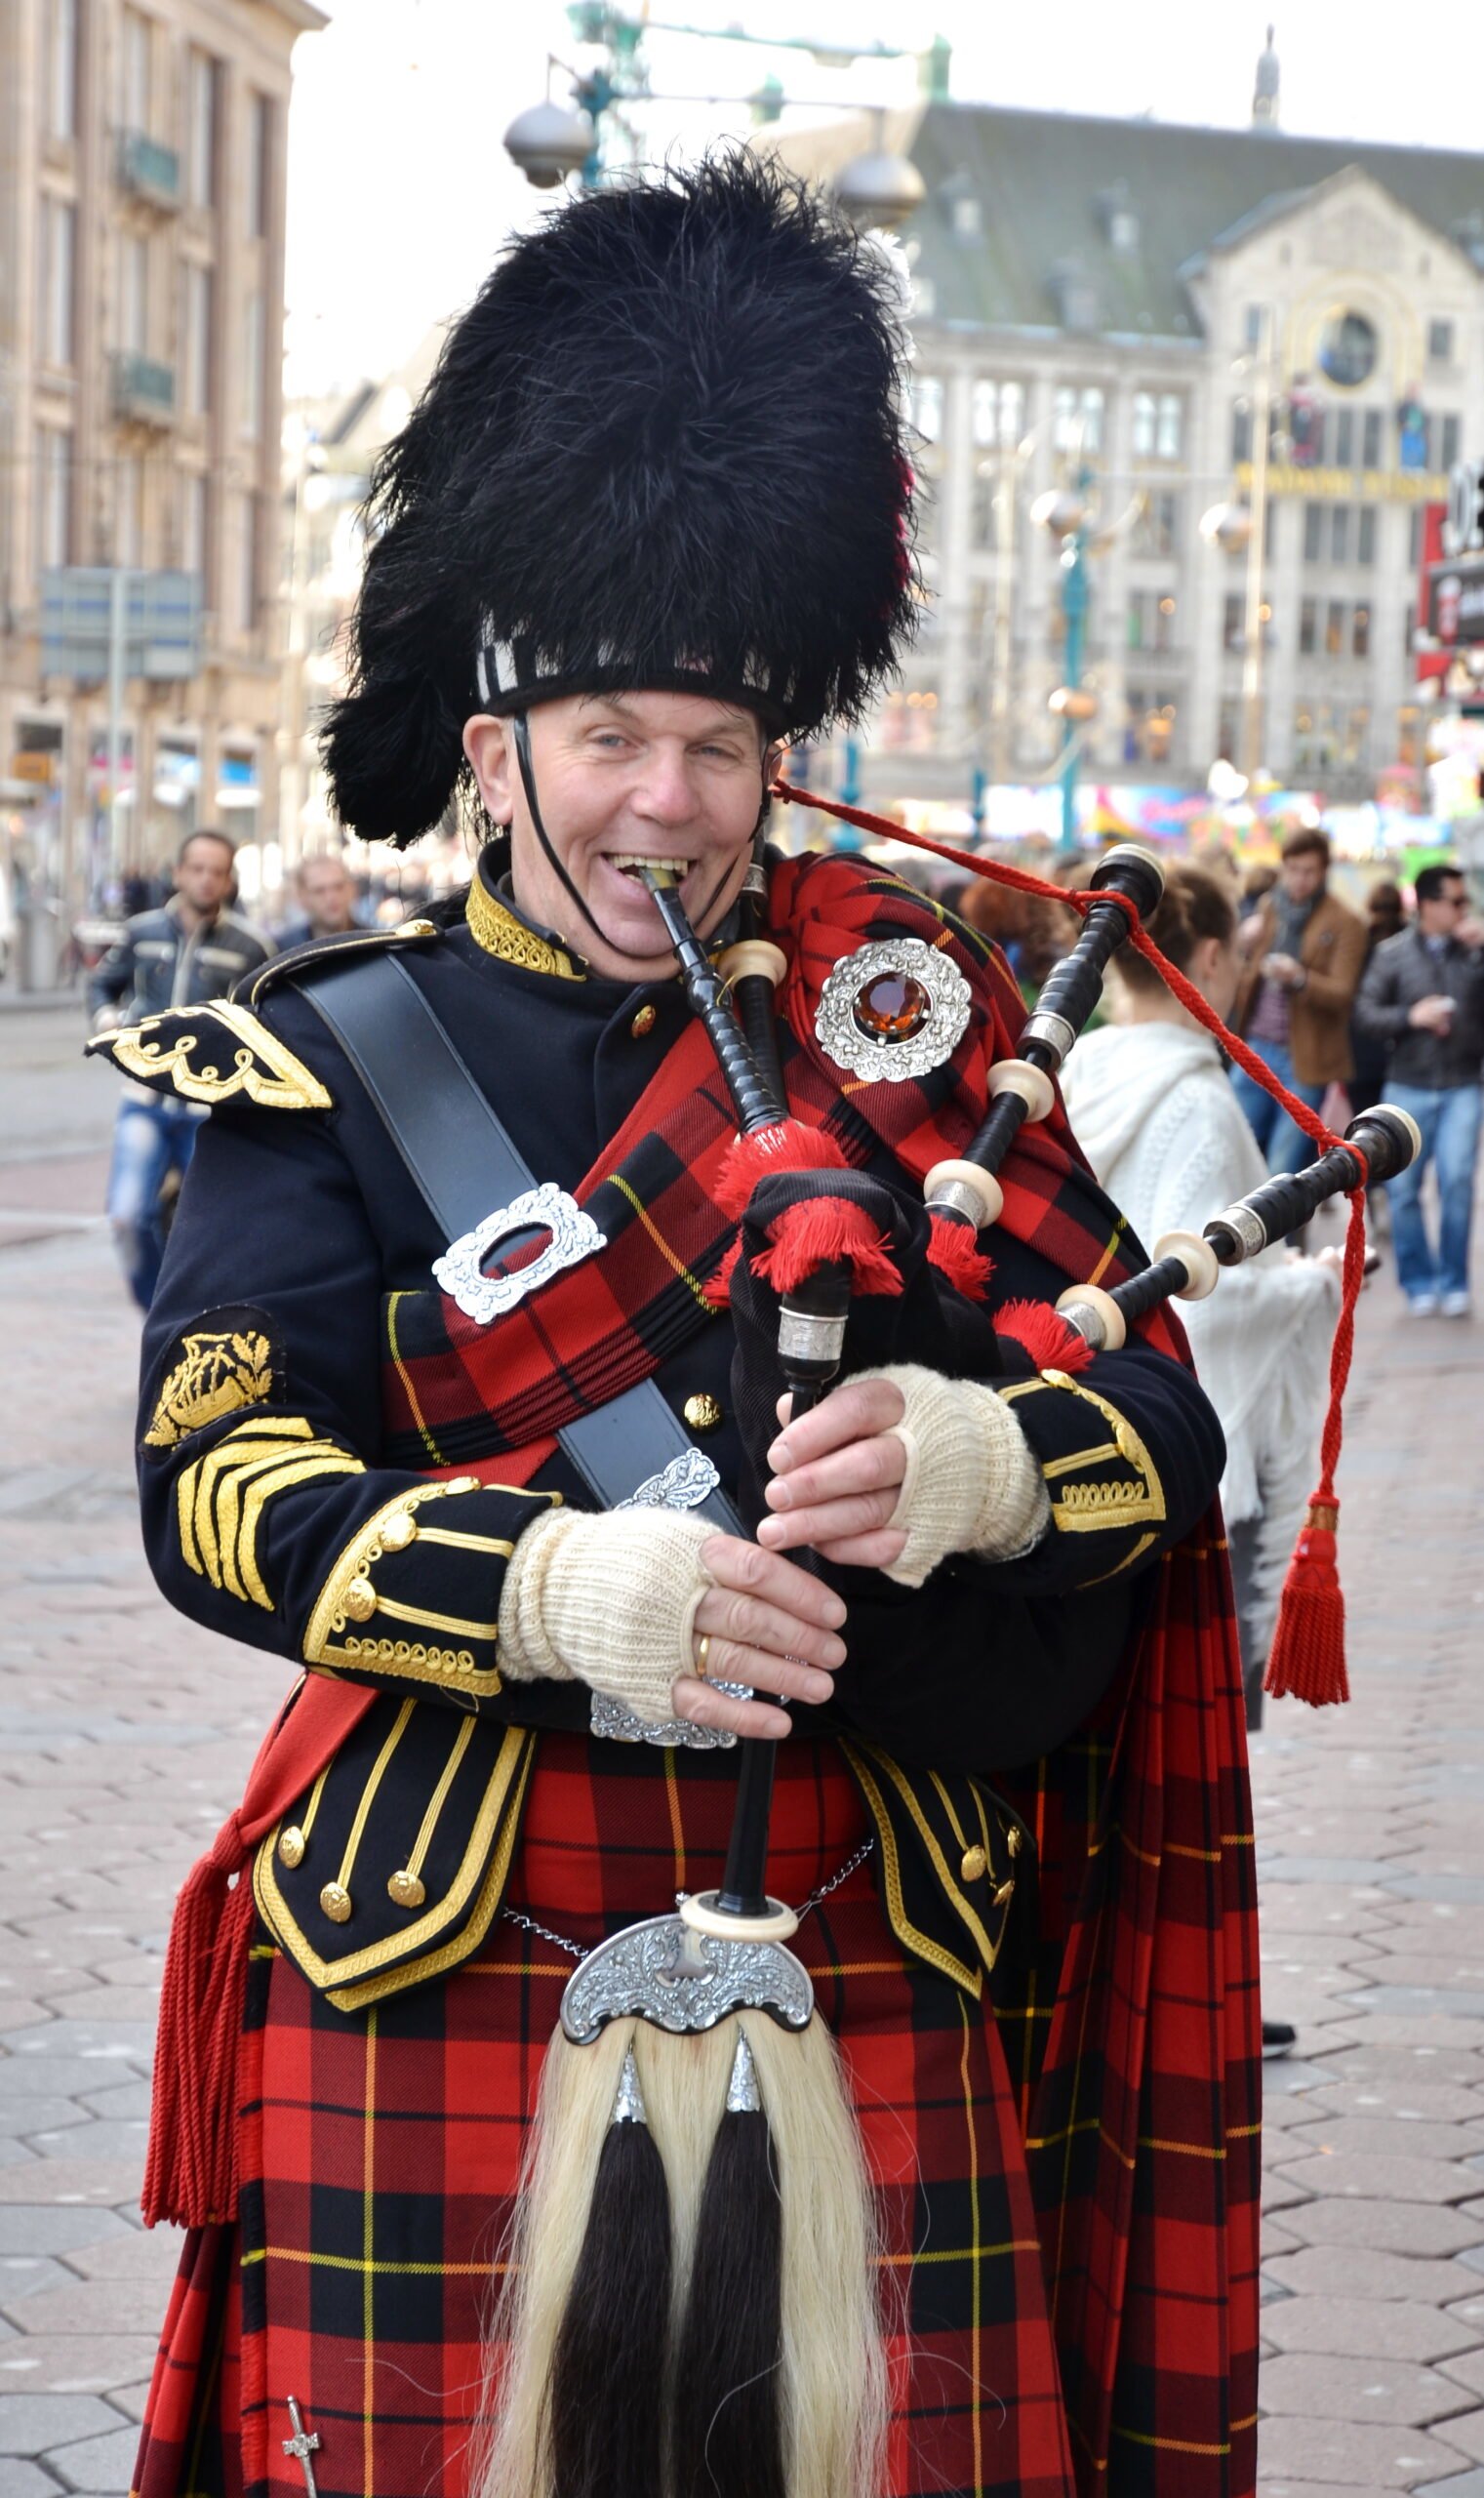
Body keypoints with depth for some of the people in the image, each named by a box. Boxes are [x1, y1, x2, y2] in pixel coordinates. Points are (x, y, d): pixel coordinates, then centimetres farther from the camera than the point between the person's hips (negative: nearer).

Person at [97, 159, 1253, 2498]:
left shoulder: (908, 1026, 8)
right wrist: (560, 1585, -28)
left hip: (871, 2014, 2)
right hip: (445, 2005, -2)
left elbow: (1163, 1411, 2)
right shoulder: (337, 1061, 1)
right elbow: (215, 1478, -11)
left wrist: (969, 1461, -21)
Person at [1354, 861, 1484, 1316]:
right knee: (1403, 1187, 1)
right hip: (1408, 1086, 1)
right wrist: (1411, 1016, -14)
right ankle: (1419, 1283, 14)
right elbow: (1365, 1012, 0)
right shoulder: (1392, 953, 4)